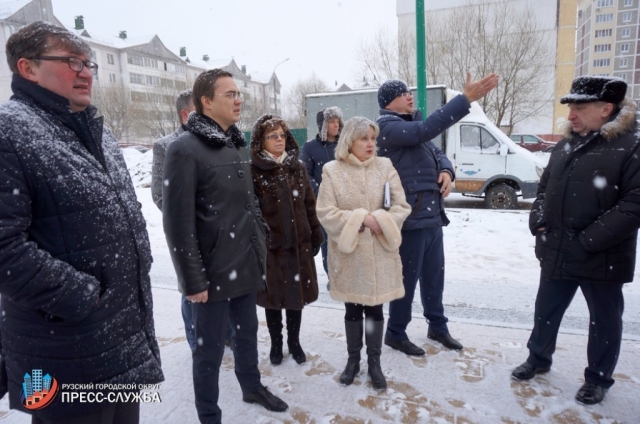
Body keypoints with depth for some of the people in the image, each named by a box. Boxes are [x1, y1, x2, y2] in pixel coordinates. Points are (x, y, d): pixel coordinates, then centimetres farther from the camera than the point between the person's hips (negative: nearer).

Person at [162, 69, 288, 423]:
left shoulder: (237, 144, 11)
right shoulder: (185, 149, -14)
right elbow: (177, 222, -17)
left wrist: (261, 246, 15)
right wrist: (192, 279, -16)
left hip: (246, 265, 7)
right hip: (213, 272, -7)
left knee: (247, 332, 23)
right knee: (210, 347, 9)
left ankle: (252, 387, 46)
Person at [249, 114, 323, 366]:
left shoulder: (297, 167, 7)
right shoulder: (253, 170, -9)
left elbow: (309, 204, 10)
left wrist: (316, 234, 9)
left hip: (299, 244, 4)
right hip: (270, 245, -4)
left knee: (297, 294, 15)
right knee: (274, 297, 11)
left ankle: (294, 341, 36)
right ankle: (276, 343, 33)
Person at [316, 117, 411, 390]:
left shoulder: (385, 166, 0)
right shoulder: (332, 171, -5)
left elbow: (401, 206, -3)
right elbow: (325, 213, -10)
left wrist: (380, 221, -19)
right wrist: (362, 218, -17)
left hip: (380, 251, 1)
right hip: (348, 251, -1)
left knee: (375, 307, 11)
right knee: (353, 309, 14)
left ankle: (374, 363, 29)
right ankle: (353, 360, 33)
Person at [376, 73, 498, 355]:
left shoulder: (412, 124, 18)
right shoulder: (387, 126, -11)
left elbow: (436, 152, 18)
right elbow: (427, 129, -26)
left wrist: (446, 171, -5)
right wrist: (466, 98, -28)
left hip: (432, 215, 9)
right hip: (410, 217, -9)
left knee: (434, 274, 18)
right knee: (408, 277, 2)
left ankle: (437, 326, 35)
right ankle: (396, 333, 20)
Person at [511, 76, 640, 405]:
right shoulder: (566, 145, 9)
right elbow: (545, 186, 17)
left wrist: (591, 239, -22)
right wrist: (538, 220, 2)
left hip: (602, 258, -6)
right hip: (557, 251, 6)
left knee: (604, 319, 13)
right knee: (546, 309, 18)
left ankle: (598, 378, 32)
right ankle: (538, 358, 38)